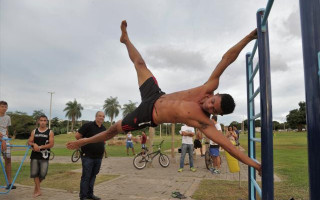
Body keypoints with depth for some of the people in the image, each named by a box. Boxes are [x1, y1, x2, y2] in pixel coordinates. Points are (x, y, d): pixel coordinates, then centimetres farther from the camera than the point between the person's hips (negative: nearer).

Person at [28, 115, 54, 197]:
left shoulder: (50, 132, 0)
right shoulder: (34, 131, 10)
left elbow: (51, 144, -8)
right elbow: (29, 142, 7)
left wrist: (40, 147, -16)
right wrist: (34, 144, -15)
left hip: (44, 156, -2)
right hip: (35, 155, 2)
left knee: (42, 174, 0)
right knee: (34, 173, 0)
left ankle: (36, 187, 28)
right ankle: (38, 190, 14)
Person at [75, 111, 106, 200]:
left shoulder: (104, 129, 11)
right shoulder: (88, 125, -10)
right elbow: (77, 135, -8)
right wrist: (85, 143, -2)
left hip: (98, 157, 6)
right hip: (88, 156, -6)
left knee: (93, 176, 14)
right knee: (86, 176, 0)